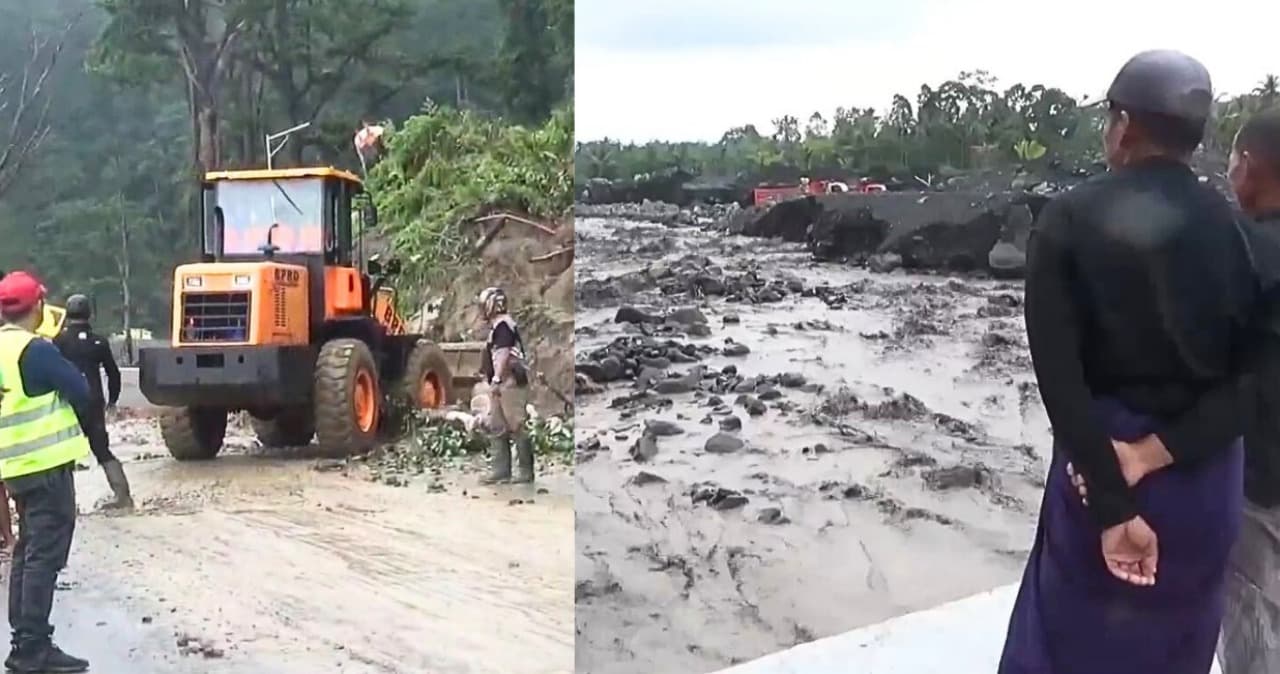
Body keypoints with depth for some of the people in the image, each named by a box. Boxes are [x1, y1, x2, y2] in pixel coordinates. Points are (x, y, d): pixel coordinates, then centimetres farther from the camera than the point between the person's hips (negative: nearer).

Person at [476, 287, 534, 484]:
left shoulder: (503, 324, -11)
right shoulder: (497, 326, 20)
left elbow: (503, 353, -20)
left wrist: (496, 379, -25)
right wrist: (493, 381, 21)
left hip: (510, 383, -11)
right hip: (502, 385, 11)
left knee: (517, 428, -5)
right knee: (497, 428, 11)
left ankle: (526, 471, 0)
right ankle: (500, 470, 15)